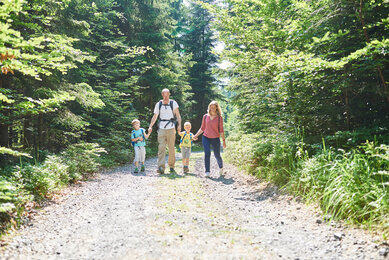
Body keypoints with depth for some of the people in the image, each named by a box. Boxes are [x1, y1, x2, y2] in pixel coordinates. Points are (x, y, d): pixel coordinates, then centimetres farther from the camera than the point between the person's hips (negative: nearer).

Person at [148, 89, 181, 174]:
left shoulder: (173, 103, 3)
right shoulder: (158, 104, 8)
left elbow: (178, 115, -1)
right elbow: (155, 116, 13)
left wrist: (179, 125, -15)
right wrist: (150, 126, 1)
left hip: (171, 129, -1)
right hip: (161, 129, 1)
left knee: (171, 148, 4)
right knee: (161, 148, -9)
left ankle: (171, 166, 18)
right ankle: (161, 167, -14)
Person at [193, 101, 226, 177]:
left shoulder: (219, 118, -2)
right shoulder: (205, 116, 4)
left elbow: (221, 130, 1)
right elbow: (202, 128, 13)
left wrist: (224, 141, -2)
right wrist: (196, 135, 6)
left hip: (215, 139, -1)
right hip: (206, 137, 1)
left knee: (217, 155, 5)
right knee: (207, 153, -14)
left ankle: (221, 167, 36)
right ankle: (207, 171, -7)